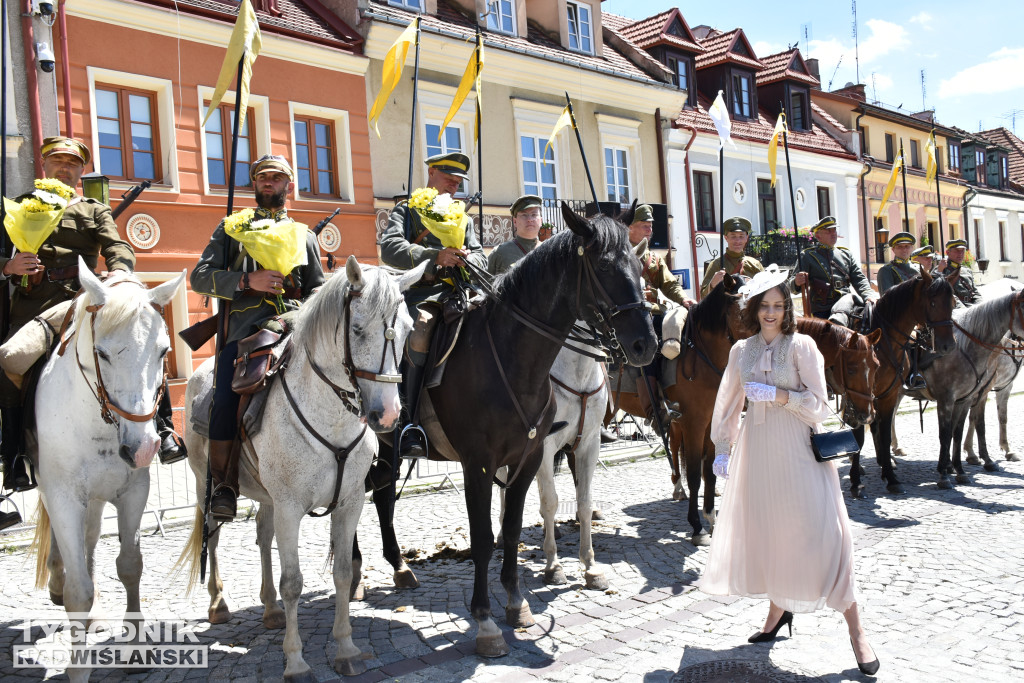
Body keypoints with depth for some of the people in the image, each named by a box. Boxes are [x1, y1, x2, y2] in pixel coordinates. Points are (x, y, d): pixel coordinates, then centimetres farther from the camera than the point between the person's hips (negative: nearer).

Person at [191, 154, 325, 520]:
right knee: (225, 398, -21)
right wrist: (248, 280, -9)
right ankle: (222, 484, -9)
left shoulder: (304, 235, 24)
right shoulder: (232, 228, 20)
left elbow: (317, 289, 23)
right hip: (244, 327, -1)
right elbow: (199, 276, 8)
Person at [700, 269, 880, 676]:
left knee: (818, 533, -7)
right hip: (757, 449, 4)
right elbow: (728, 404, 16)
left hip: (799, 449, -4)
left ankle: (855, 631, 3)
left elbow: (819, 405, -6)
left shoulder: (801, 345, -4)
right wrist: (722, 450, 14)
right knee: (763, 531, 10)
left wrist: (778, 395, -19)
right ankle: (778, 611, 31)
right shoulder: (742, 350, 8)